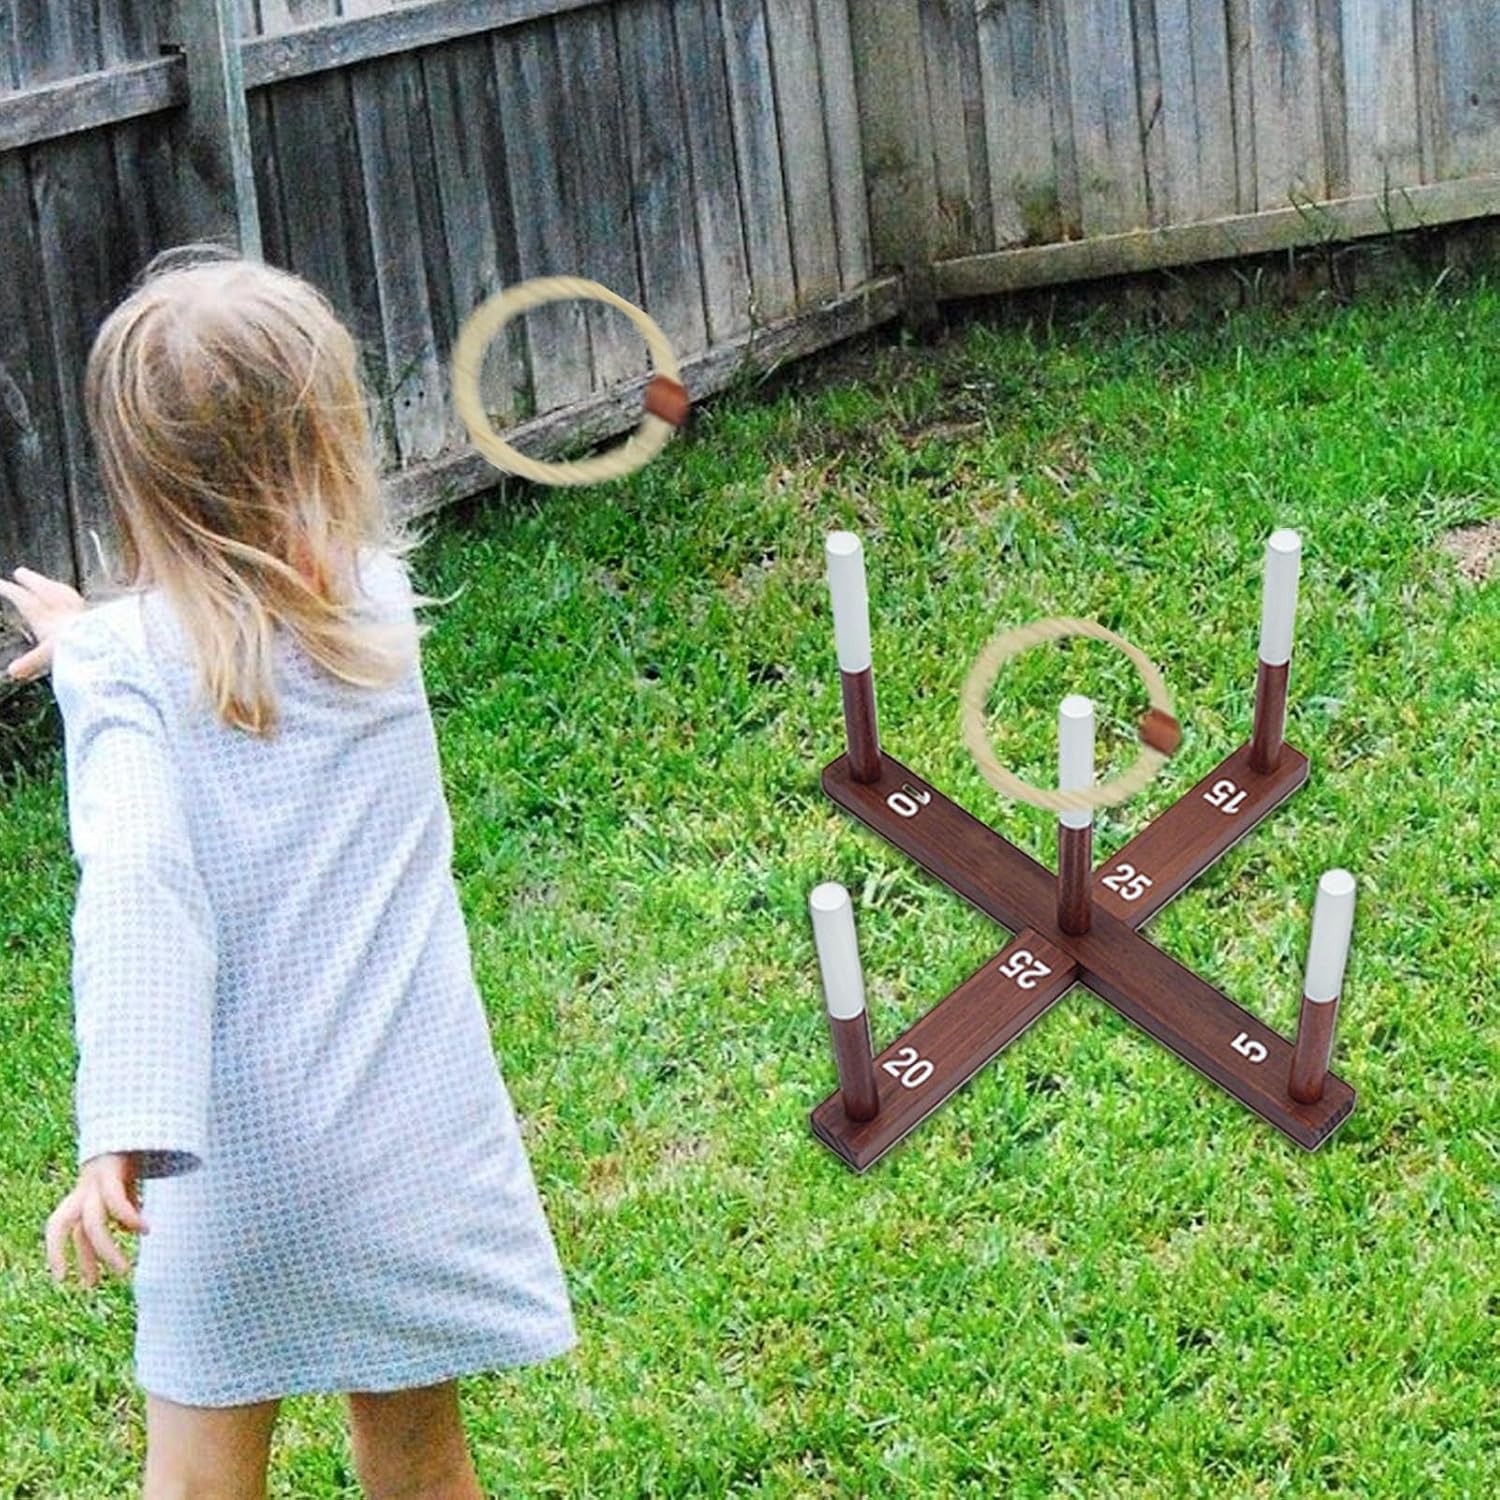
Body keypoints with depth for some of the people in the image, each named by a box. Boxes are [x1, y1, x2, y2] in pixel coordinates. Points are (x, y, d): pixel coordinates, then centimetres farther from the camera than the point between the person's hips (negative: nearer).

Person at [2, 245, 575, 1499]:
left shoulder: (124, 661, -12)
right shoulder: (378, 601, -1)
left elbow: (135, 880, -26)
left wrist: (122, 1132, -30)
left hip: (242, 1150, -3)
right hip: (416, 1120, 3)